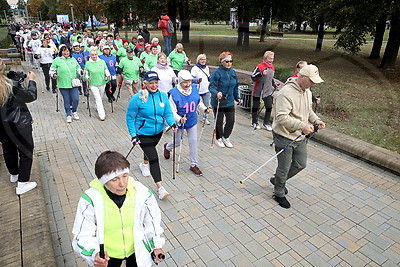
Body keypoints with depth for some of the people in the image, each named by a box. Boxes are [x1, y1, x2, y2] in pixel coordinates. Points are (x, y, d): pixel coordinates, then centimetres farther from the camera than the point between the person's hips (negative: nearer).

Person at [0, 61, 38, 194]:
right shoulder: (12, 86, -26)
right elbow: (31, 96, -13)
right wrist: (31, 81, 0)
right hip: (18, 124, -7)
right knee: (26, 151, 8)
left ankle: (14, 175, 46)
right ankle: (22, 184, 13)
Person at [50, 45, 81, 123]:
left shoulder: (73, 59, 10)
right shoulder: (57, 60, 1)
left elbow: (78, 68, 24)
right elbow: (52, 70, 4)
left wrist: (80, 72, 5)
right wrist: (54, 75, -14)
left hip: (73, 84, 2)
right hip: (63, 84, -2)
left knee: (76, 99, -3)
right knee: (67, 101, 6)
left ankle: (74, 112, 24)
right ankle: (68, 115, 21)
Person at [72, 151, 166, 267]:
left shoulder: (142, 193, -23)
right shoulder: (90, 200, -27)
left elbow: (152, 219, -6)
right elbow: (83, 236, -19)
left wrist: (157, 245, 2)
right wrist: (94, 255, -37)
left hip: (137, 250, 1)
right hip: (106, 254, 0)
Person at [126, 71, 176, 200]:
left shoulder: (163, 96, -6)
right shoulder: (137, 98, -18)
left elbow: (168, 113, -1)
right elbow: (130, 118, -12)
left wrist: (172, 123, -21)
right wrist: (133, 135, -17)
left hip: (158, 131, 5)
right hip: (143, 134, -5)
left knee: (150, 150, 29)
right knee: (154, 158, -11)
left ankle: (144, 164, 62)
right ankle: (160, 188, -7)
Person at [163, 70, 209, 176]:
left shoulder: (194, 89, -8)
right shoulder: (174, 93, -23)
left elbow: (199, 103, 9)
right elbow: (172, 111, -20)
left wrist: (205, 109, -8)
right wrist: (179, 119, -37)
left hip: (192, 121, 3)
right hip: (179, 123, -3)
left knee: (193, 142, 4)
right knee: (177, 142, 17)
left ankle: (194, 165, 19)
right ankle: (167, 147, 55)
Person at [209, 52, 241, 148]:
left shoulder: (233, 72, 7)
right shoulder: (217, 72, -14)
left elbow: (235, 87, 18)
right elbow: (211, 86, -19)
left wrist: (237, 98, 20)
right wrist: (216, 93, -37)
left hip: (230, 101, 6)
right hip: (218, 102, -5)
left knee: (231, 121, 7)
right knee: (219, 121, 7)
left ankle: (226, 137, 30)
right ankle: (218, 138, 30)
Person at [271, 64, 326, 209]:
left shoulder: (307, 91, 6)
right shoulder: (286, 92, -24)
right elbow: (282, 117, -30)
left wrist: (316, 120, 3)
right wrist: (302, 125, -32)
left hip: (300, 137, 9)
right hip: (284, 137, -9)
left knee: (301, 164, 18)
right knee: (284, 168, 6)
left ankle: (277, 180, 40)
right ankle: (279, 194, 30)